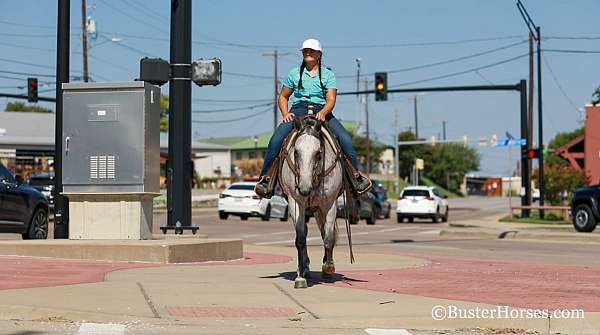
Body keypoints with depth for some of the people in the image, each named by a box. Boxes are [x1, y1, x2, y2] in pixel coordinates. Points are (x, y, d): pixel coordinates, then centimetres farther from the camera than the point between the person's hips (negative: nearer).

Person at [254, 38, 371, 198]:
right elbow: (283, 97, 19)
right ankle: (264, 177, -21)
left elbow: (331, 100, -2)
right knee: (276, 139, -25)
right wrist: (285, 113, -2)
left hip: (322, 111, 0)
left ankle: (356, 175, -16)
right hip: (298, 110, 1)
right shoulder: (294, 73, 14)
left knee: (345, 138, -23)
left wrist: (323, 112, -24)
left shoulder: (328, 75, 9)